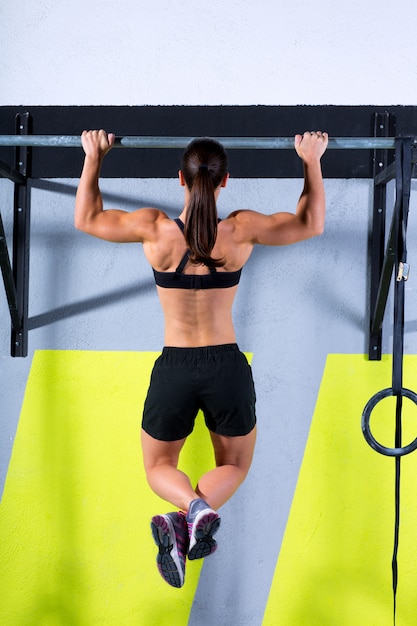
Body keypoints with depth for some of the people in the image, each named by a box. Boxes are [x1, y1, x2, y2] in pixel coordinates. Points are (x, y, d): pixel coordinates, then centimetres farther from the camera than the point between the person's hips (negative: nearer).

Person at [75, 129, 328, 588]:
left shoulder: (155, 229, -9)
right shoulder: (242, 230, -9)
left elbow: (86, 218, 8)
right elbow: (311, 224, 8)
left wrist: (93, 157, 15)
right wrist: (312, 160, 15)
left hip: (174, 369, 0)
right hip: (228, 367, 0)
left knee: (159, 467, 23)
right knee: (234, 465, 23)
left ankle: (193, 505, -15)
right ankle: (198, 514, -13)